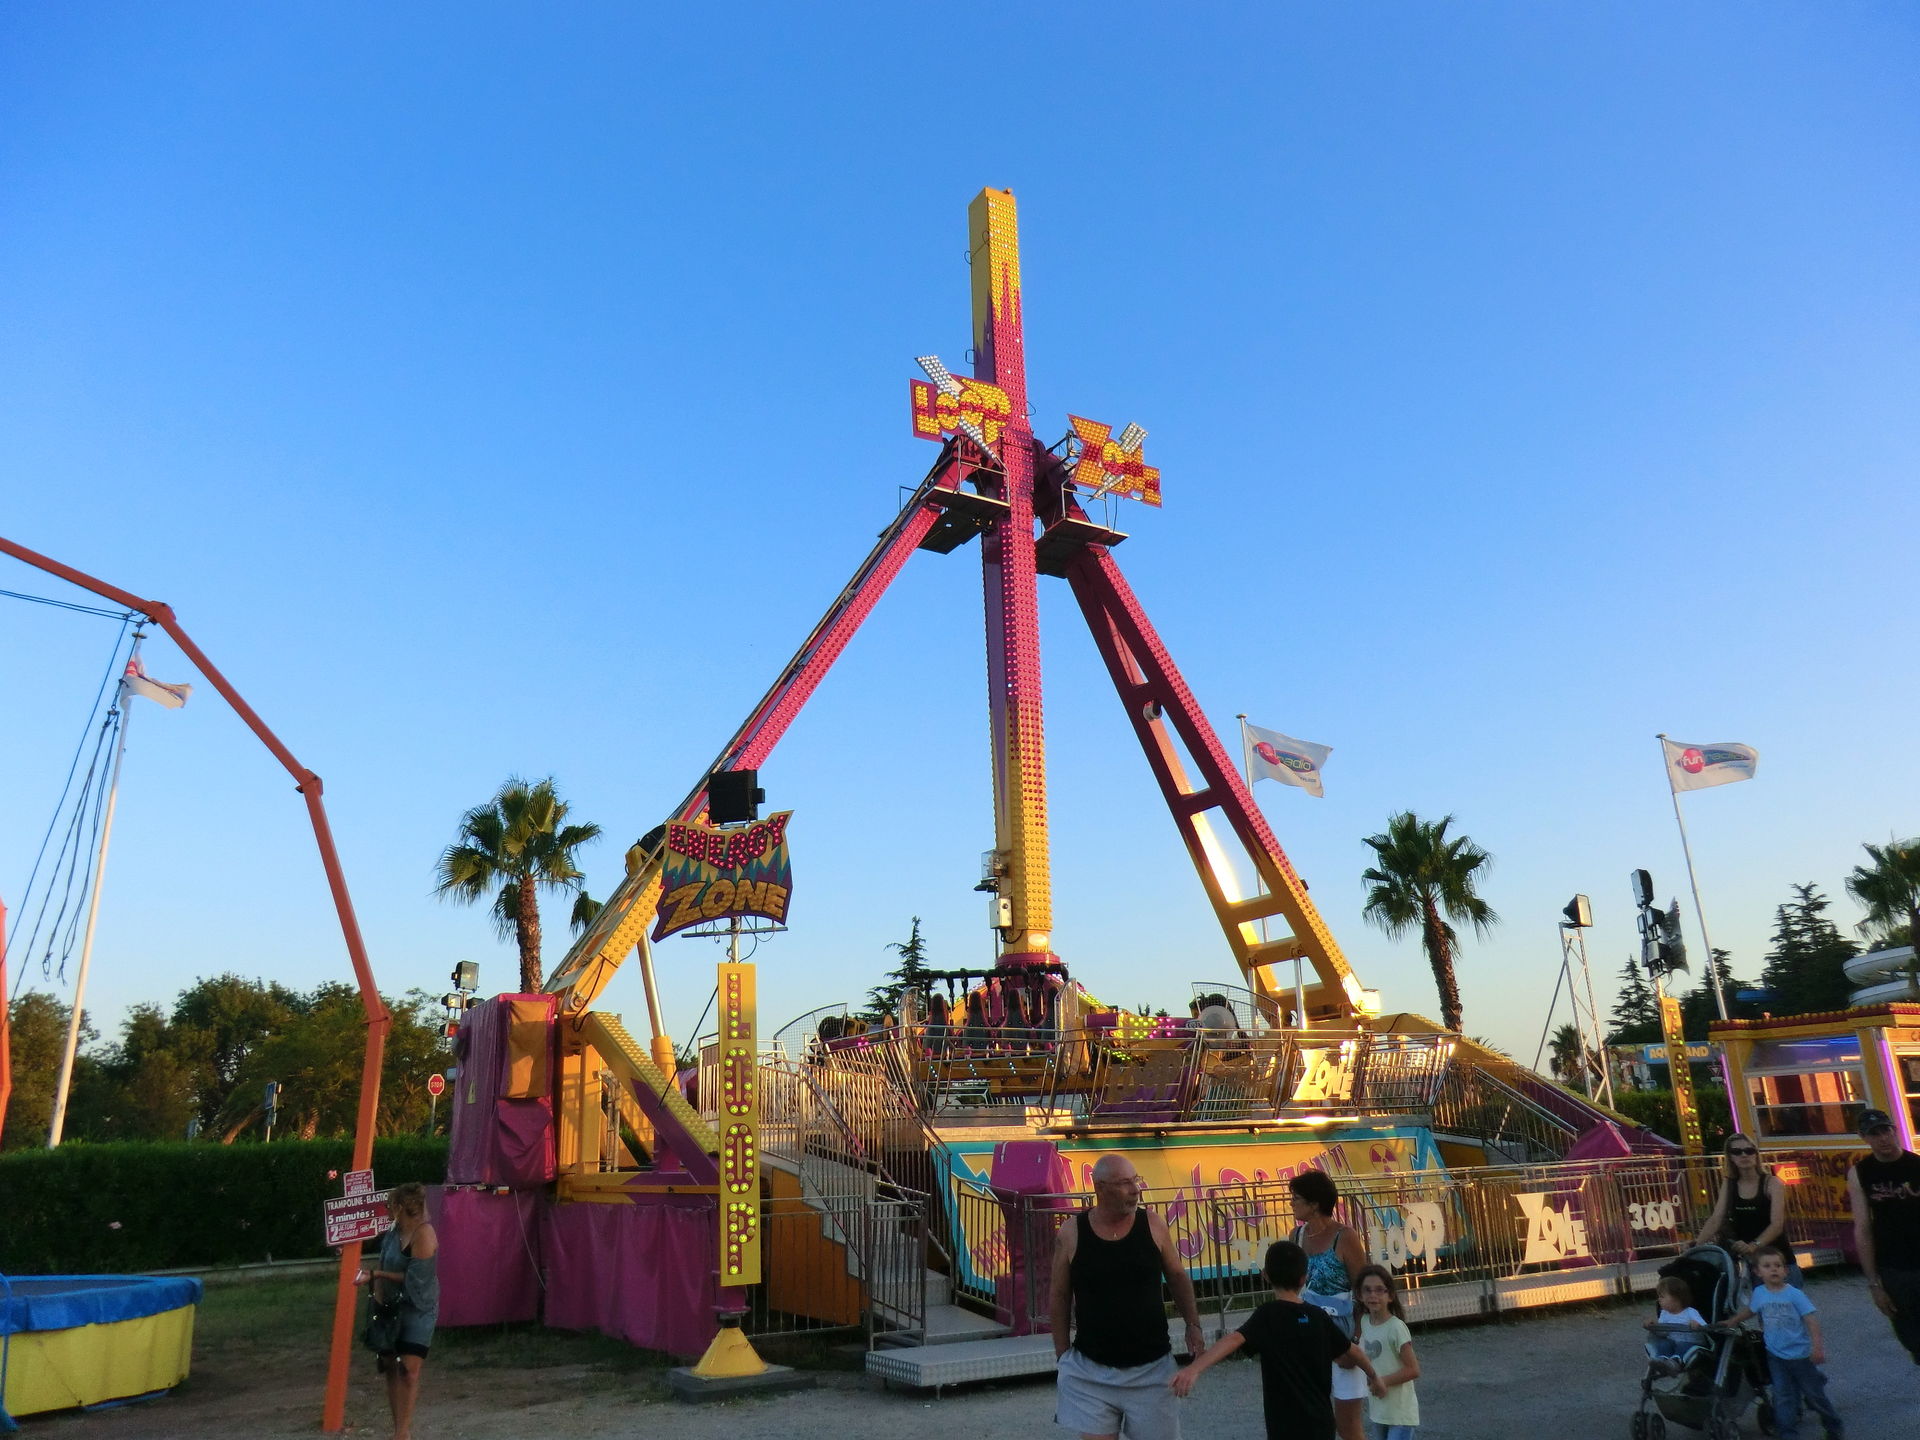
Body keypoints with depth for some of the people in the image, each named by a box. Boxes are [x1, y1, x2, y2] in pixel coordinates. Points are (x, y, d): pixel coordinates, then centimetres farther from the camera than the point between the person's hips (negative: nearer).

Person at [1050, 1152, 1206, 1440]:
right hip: (1090, 1369, -1)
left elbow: (1177, 1276, 7)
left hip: (1150, 1366, 1)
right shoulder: (1071, 1234, -10)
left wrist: (1193, 1324, -2)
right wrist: (1063, 1354, 3)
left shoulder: (1153, 1225, -7)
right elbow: (1061, 1296, 1)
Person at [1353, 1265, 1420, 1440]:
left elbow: (1413, 1370, -19)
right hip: (1376, 1409, 7)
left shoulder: (1396, 1327, -20)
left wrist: (1382, 1382, -20)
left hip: (1400, 1413, -7)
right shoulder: (1364, 1322, 0)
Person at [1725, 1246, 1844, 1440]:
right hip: (1776, 1356, 3)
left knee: (1814, 1394, 11)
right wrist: (1731, 1322, 18)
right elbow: (1749, 1310, 14)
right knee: (1783, 1398, 5)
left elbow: (1811, 1319, -16)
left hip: (1800, 1354, -3)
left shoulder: (1794, 1294, -14)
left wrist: (1817, 1346, -23)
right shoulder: (1759, 1293, -3)